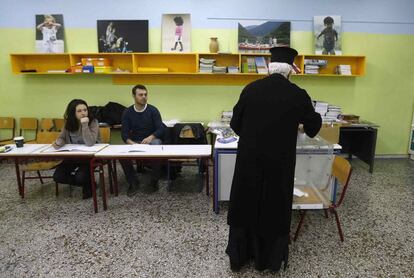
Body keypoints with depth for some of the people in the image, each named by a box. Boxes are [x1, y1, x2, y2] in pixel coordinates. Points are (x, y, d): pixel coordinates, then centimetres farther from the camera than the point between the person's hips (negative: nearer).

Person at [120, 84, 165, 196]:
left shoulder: (153, 110, -2)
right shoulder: (127, 112, 4)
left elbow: (160, 129, -7)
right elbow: (124, 133, -1)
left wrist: (150, 137, -27)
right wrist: (131, 143, -22)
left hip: (152, 140, -2)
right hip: (134, 142, 2)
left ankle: (154, 182, -10)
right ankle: (133, 182, -6)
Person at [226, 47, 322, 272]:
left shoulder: (250, 89, -5)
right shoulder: (298, 95, -7)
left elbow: (235, 124, 1)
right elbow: (313, 128, 7)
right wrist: (314, 117, 31)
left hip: (249, 159, 1)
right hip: (279, 162, -1)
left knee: (245, 206, 17)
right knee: (275, 208, 17)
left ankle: (238, 256, 31)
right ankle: (271, 259, 34)